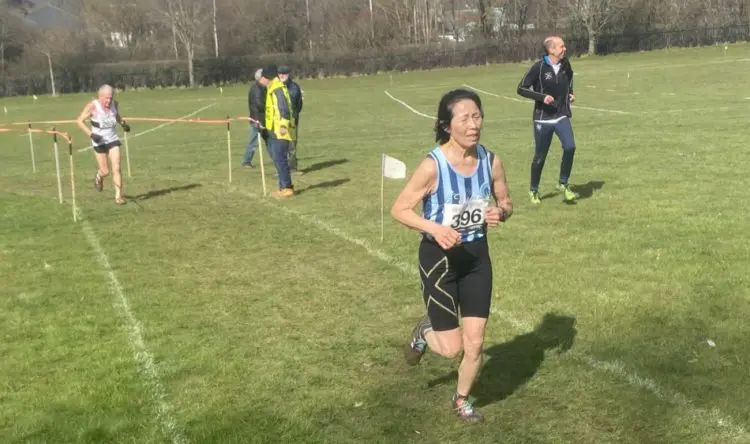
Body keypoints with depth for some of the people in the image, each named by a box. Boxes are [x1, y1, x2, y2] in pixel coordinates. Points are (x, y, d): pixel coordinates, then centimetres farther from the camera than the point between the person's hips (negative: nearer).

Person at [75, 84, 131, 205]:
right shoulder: (92, 106, -18)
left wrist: (123, 123, -2)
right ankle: (99, 177, 39)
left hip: (113, 139, 3)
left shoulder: (114, 104, -5)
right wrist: (90, 134, -22)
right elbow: (79, 121, -10)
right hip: (99, 141, -3)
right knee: (105, 171, 2)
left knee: (116, 168, -8)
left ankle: (118, 196, -1)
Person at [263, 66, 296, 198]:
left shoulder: (278, 89, -15)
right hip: (275, 130, 11)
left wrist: (283, 125, -30)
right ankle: (285, 187, 18)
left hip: (280, 131, -11)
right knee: (279, 158, 12)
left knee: (280, 159, -10)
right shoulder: (273, 89, 17)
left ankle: (287, 188, -7)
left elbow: (284, 108, -24)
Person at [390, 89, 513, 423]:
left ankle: (461, 400, 36)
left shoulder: (491, 161, -9)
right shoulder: (433, 166, -22)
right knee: (451, 347, 2)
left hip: (477, 255, 4)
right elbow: (399, 210, -15)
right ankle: (425, 332, 39)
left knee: (475, 343, 8)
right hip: (439, 257, -4)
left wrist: (501, 213, -17)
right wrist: (435, 228, -30)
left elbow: (505, 202, 7)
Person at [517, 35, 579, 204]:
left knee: (570, 147, -18)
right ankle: (533, 190, 26)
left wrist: (570, 94, 4)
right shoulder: (539, 67, -13)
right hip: (543, 119, -3)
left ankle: (563, 184, 2)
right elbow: (521, 89, -10)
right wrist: (542, 97, -20)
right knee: (540, 156, 6)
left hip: (562, 116, 3)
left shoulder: (566, 65, 2)